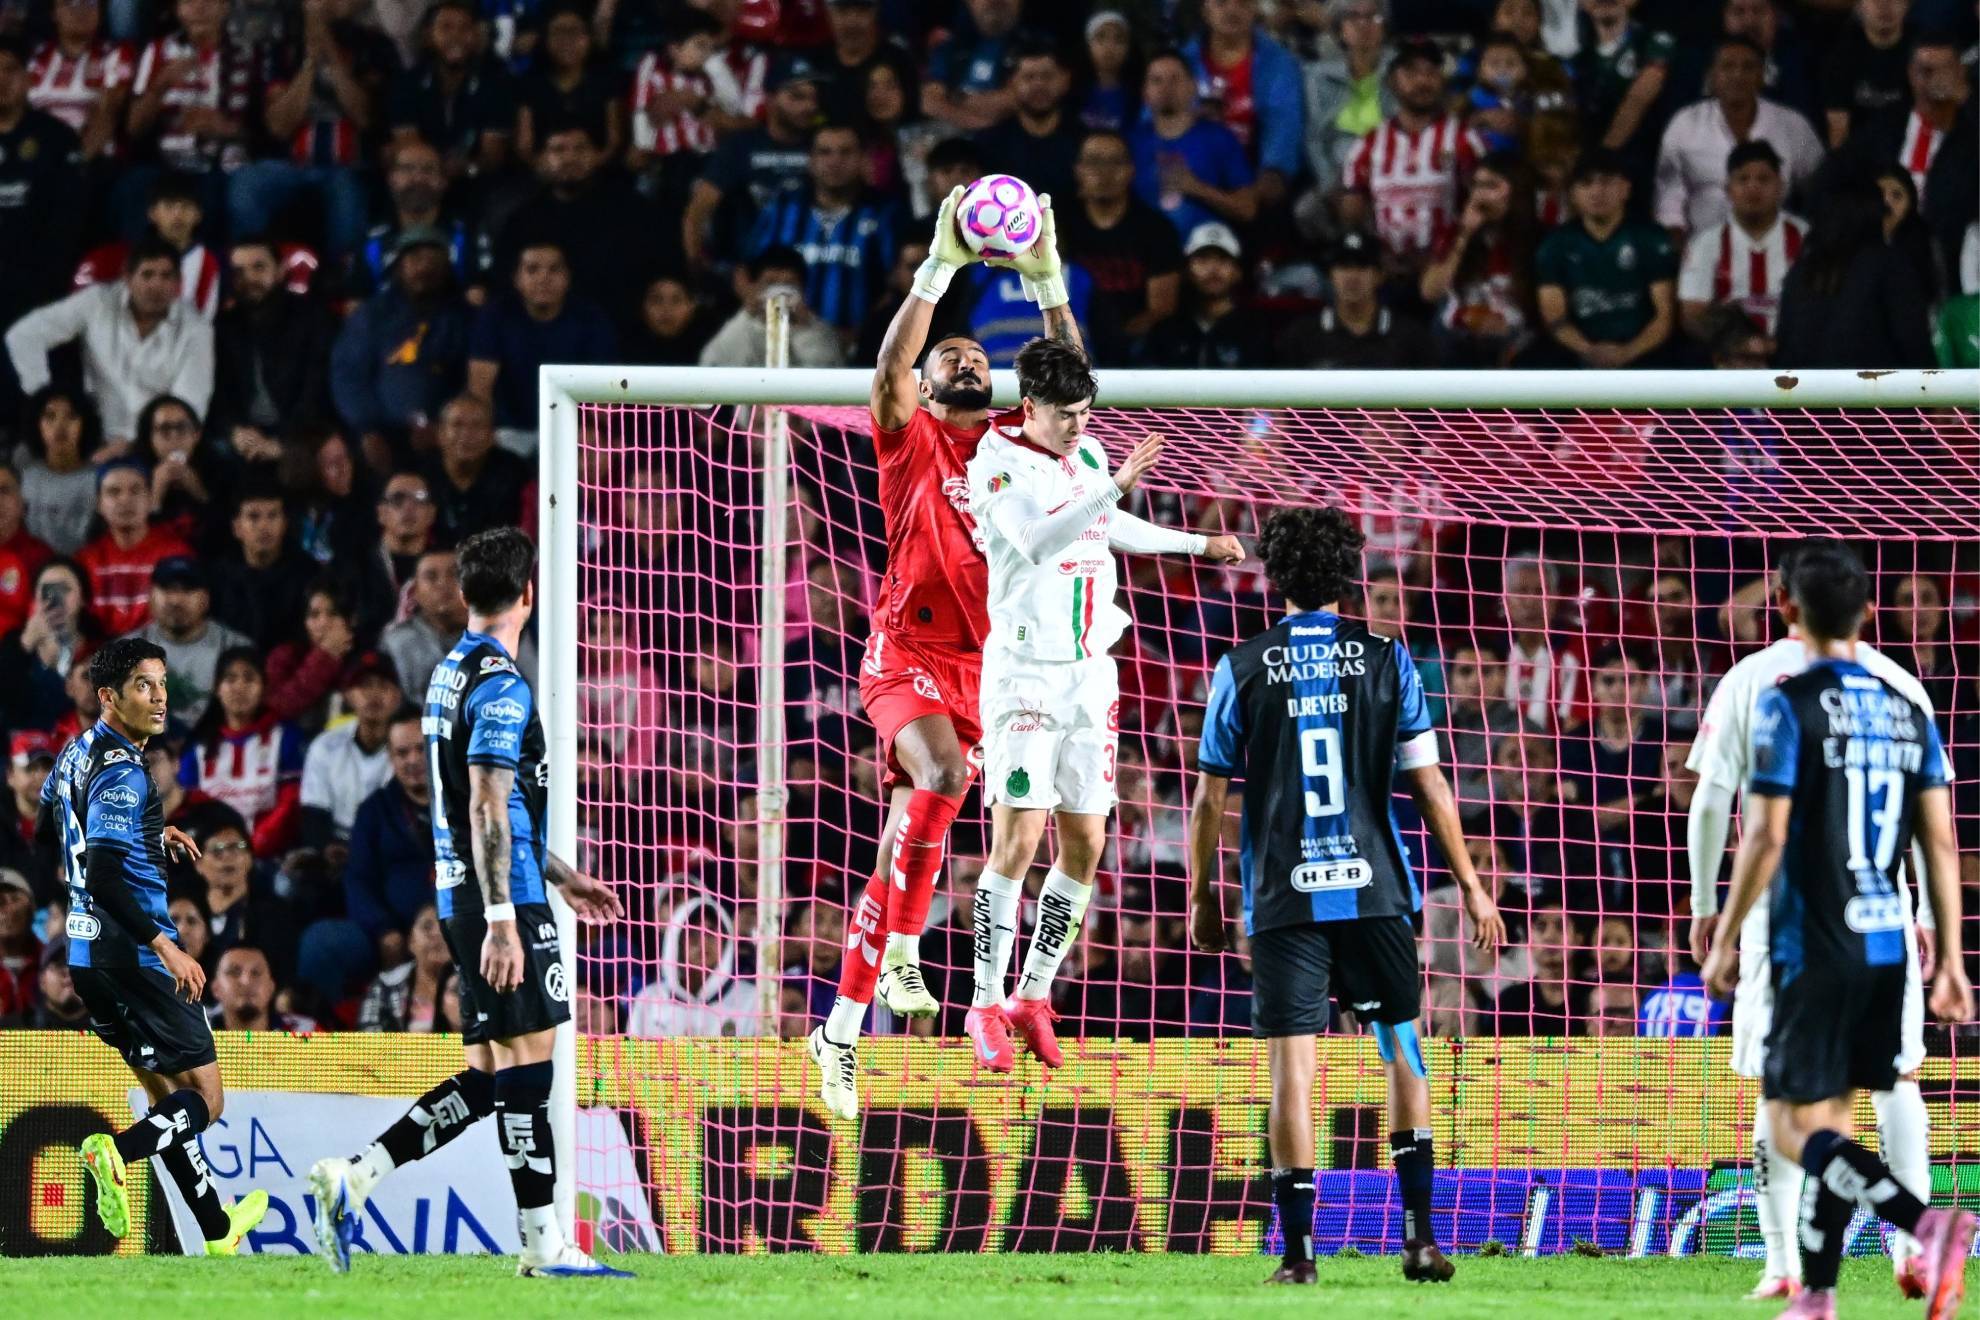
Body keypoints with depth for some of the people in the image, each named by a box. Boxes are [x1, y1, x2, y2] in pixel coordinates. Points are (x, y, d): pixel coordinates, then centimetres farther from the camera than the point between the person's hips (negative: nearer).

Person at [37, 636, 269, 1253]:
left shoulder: (77, 753, 11)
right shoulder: (121, 772, -18)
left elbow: (48, 834, 28)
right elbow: (103, 876, -26)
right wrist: (165, 946, -28)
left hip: (87, 948, 9)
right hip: (129, 952, -9)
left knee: (167, 1095, 19)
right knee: (204, 1098, -4)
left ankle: (218, 1230, 27)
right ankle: (116, 1151, -29)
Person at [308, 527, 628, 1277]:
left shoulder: (450, 674, 18)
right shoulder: (500, 685, -13)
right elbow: (488, 811, -20)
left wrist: (563, 877, 32)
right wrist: (502, 921, -23)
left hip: (462, 897, 9)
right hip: (503, 899, -9)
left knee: (487, 1076, 9)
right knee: (526, 1058, -6)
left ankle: (352, 1179, 2)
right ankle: (542, 1244, -5)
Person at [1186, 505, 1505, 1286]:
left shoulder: (1242, 671, 1)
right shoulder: (1385, 661, 1)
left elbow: (1210, 798, 3)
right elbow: (1428, 784, 1)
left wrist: (1202, 898, 13)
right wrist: (1470, 884, 7)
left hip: (1283, 898, -1)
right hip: (1374, 889, 1)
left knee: (1292, 1062, 0)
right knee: (1402, 1044, 12)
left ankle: (1298, 1250, -1)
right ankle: (1420, 1238, 7)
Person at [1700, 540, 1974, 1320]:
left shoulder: (1787, 704, -9)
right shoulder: (1907, 709, 9)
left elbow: (1766, 837, -14)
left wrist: (1724, 941, -5)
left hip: (1816, 952, -6)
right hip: (1889, 946, 6)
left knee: (1797, 1128, -5)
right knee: (1832, 1121, 15)